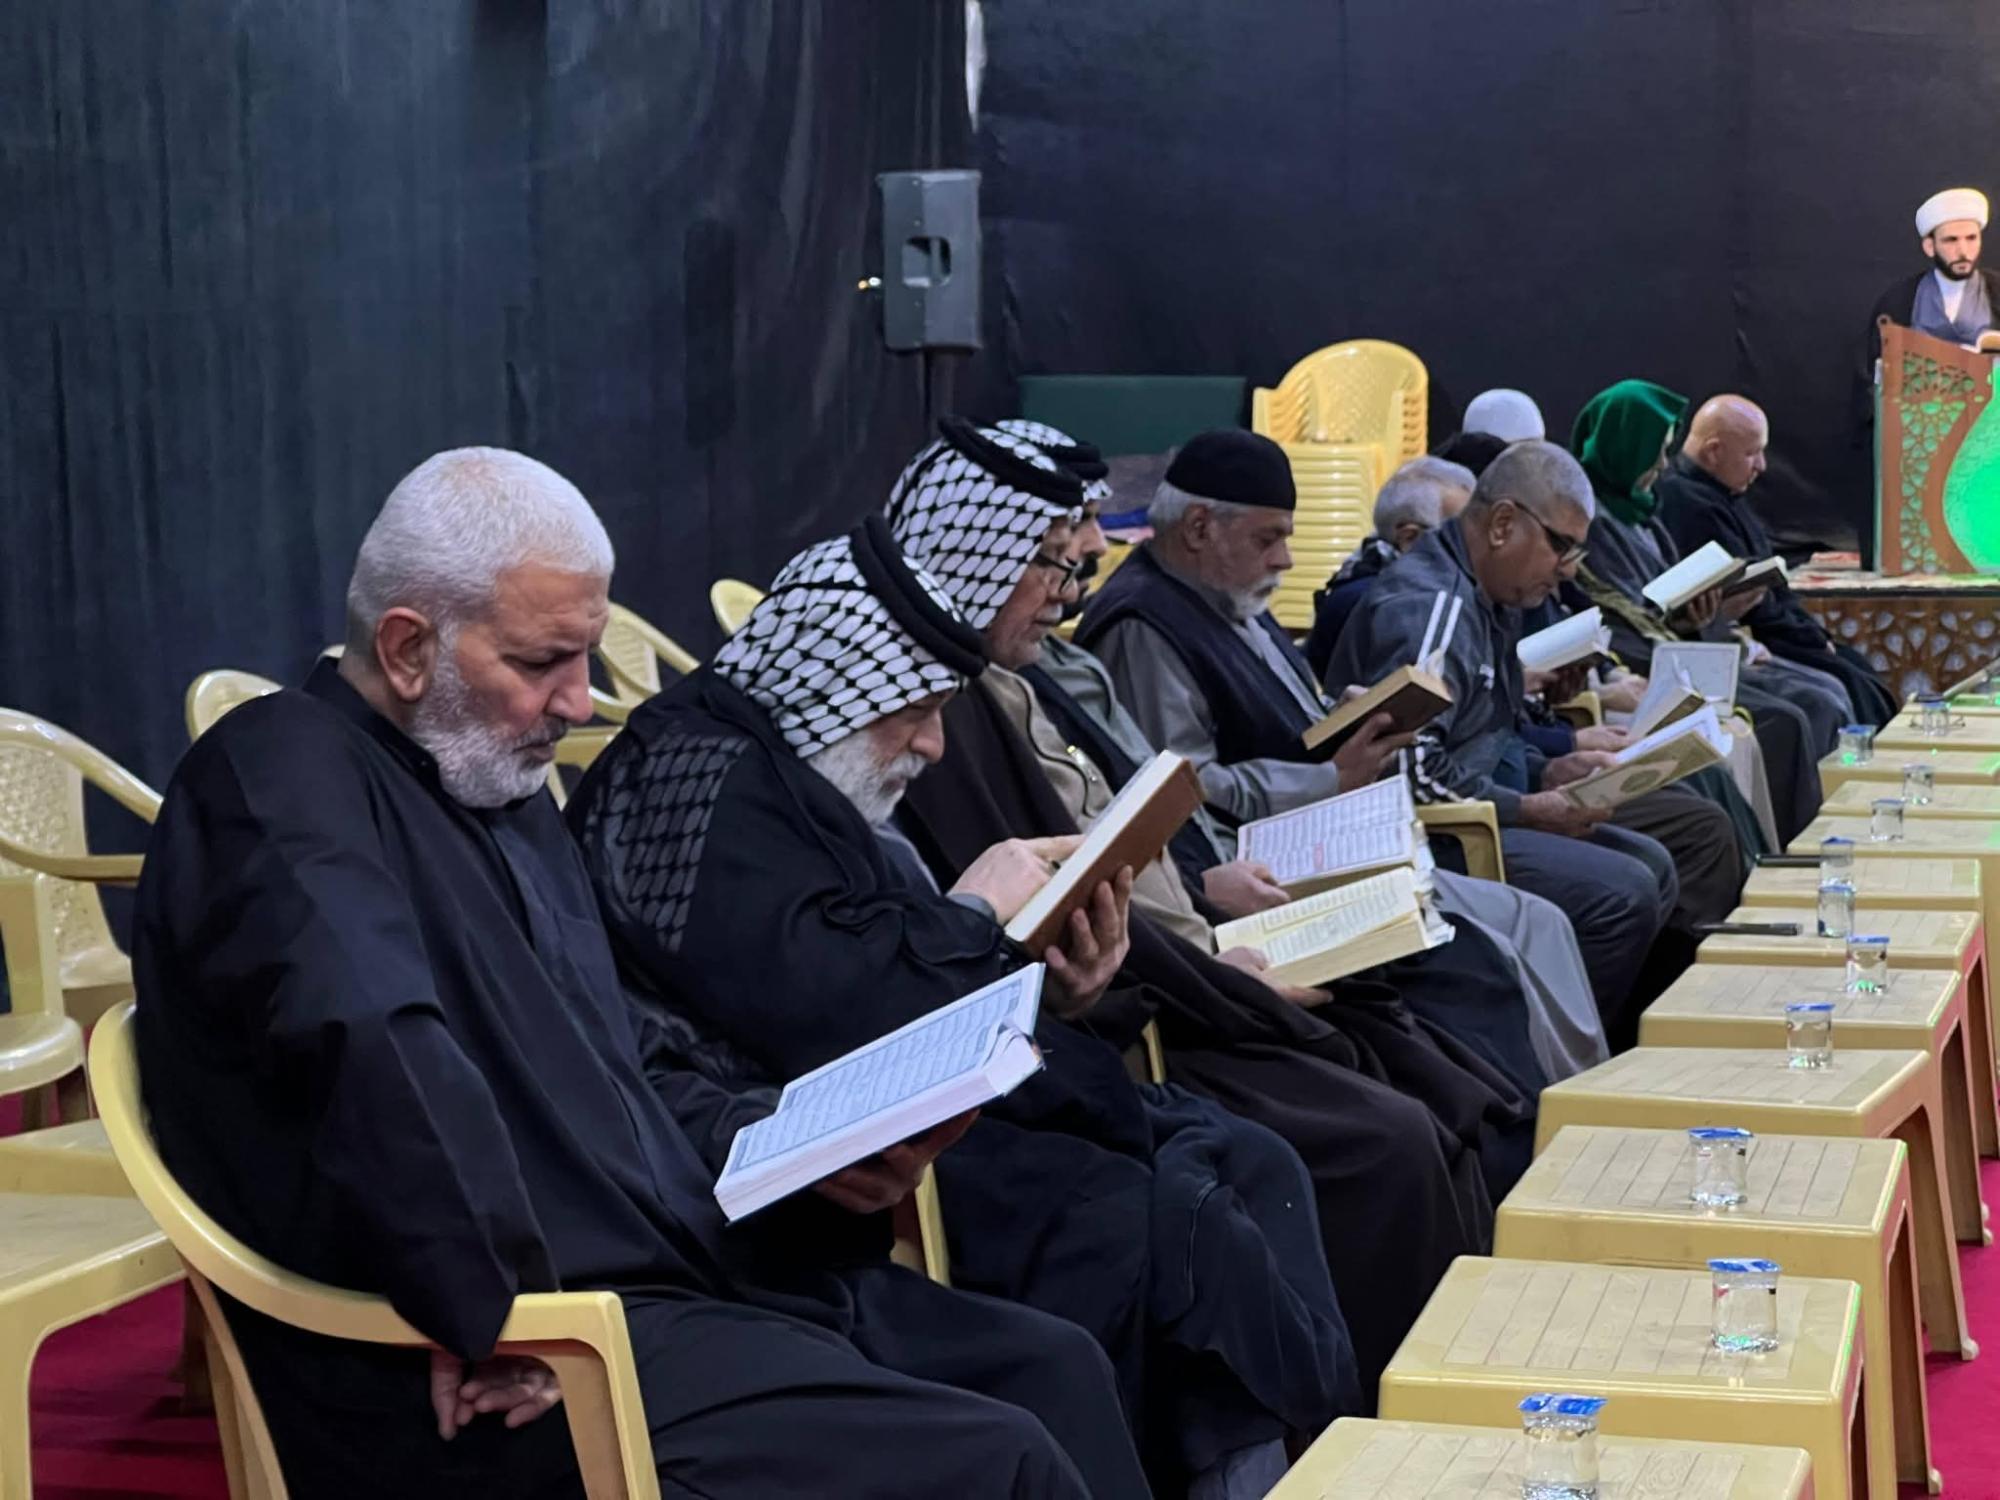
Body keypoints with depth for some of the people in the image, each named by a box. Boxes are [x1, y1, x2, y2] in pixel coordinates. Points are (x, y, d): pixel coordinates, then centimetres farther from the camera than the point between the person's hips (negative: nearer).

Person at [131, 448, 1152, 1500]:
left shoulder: (504, 792, 19)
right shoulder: (284, 778, -13)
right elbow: (375, 1039, -33)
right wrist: (493, 1310, -27)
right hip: (496, 1372, -10)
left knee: (1052, 1369, 5)